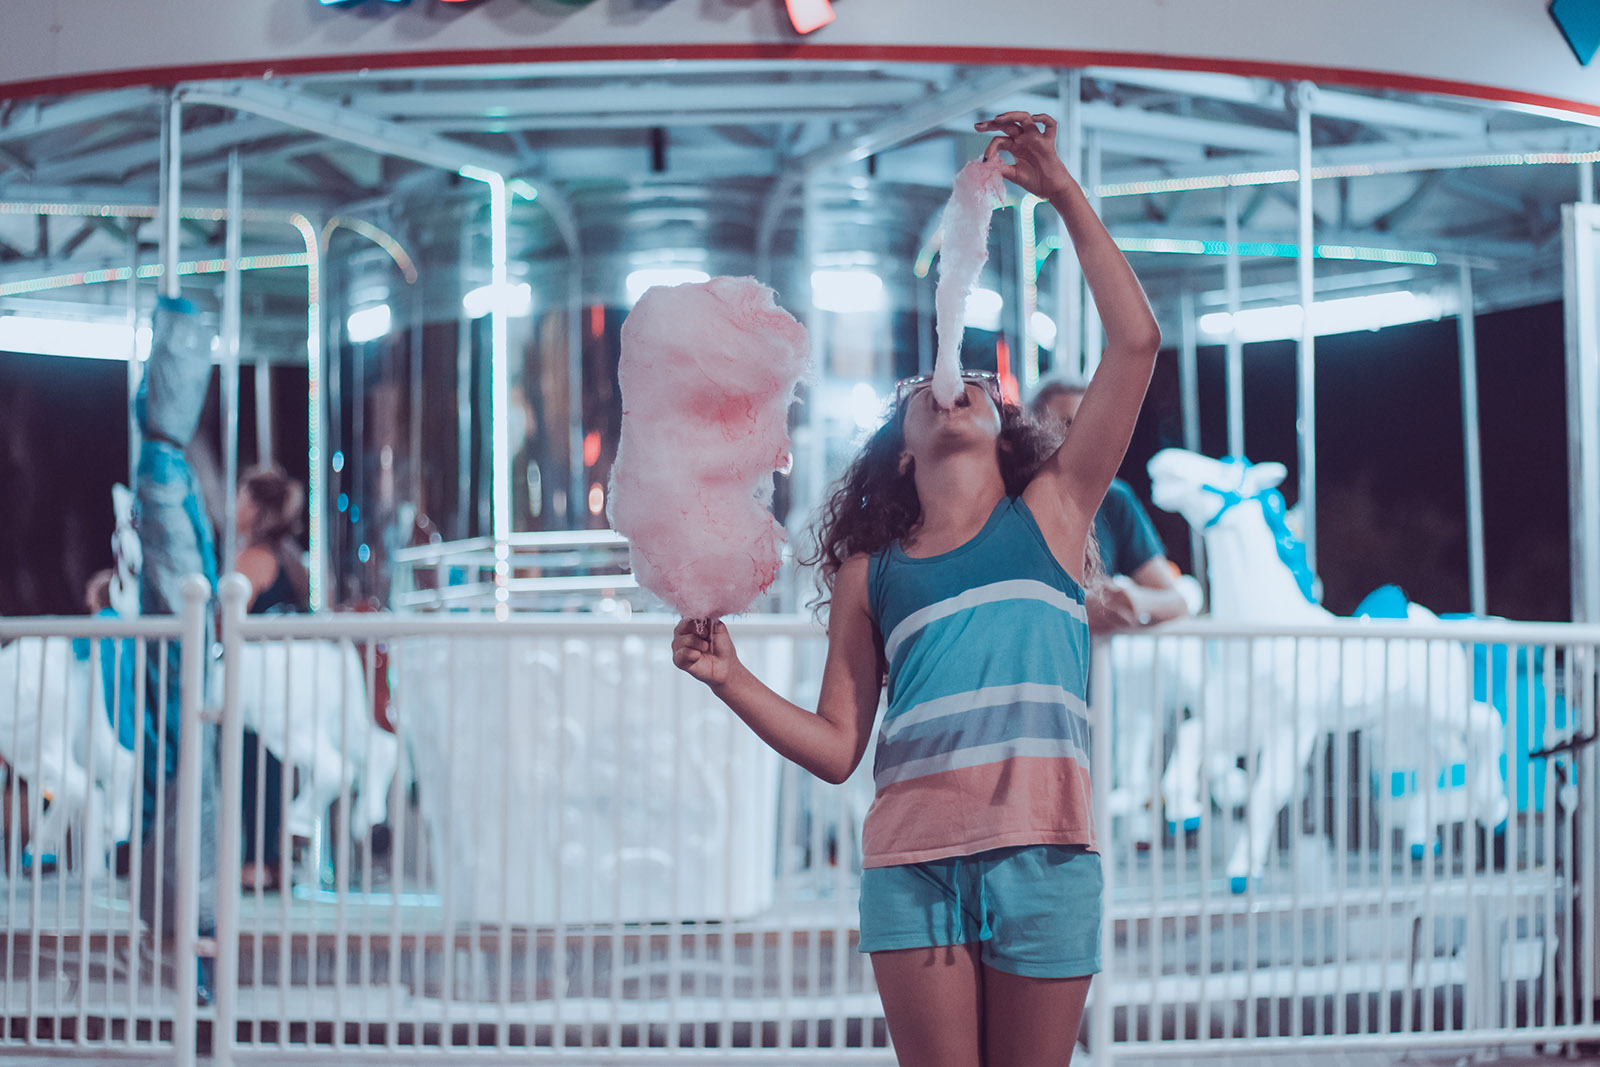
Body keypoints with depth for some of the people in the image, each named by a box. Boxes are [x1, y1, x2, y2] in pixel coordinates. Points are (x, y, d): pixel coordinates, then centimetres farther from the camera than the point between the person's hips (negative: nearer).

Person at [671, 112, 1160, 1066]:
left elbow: (1136, 344, 6)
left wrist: (1066, 196, 6)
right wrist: (731, 679, 0)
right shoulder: (871, 572, 16)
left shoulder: (1049, 512, 14)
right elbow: (835, 747, 14)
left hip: (1043, 853, -1)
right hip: (915, 859, 1)